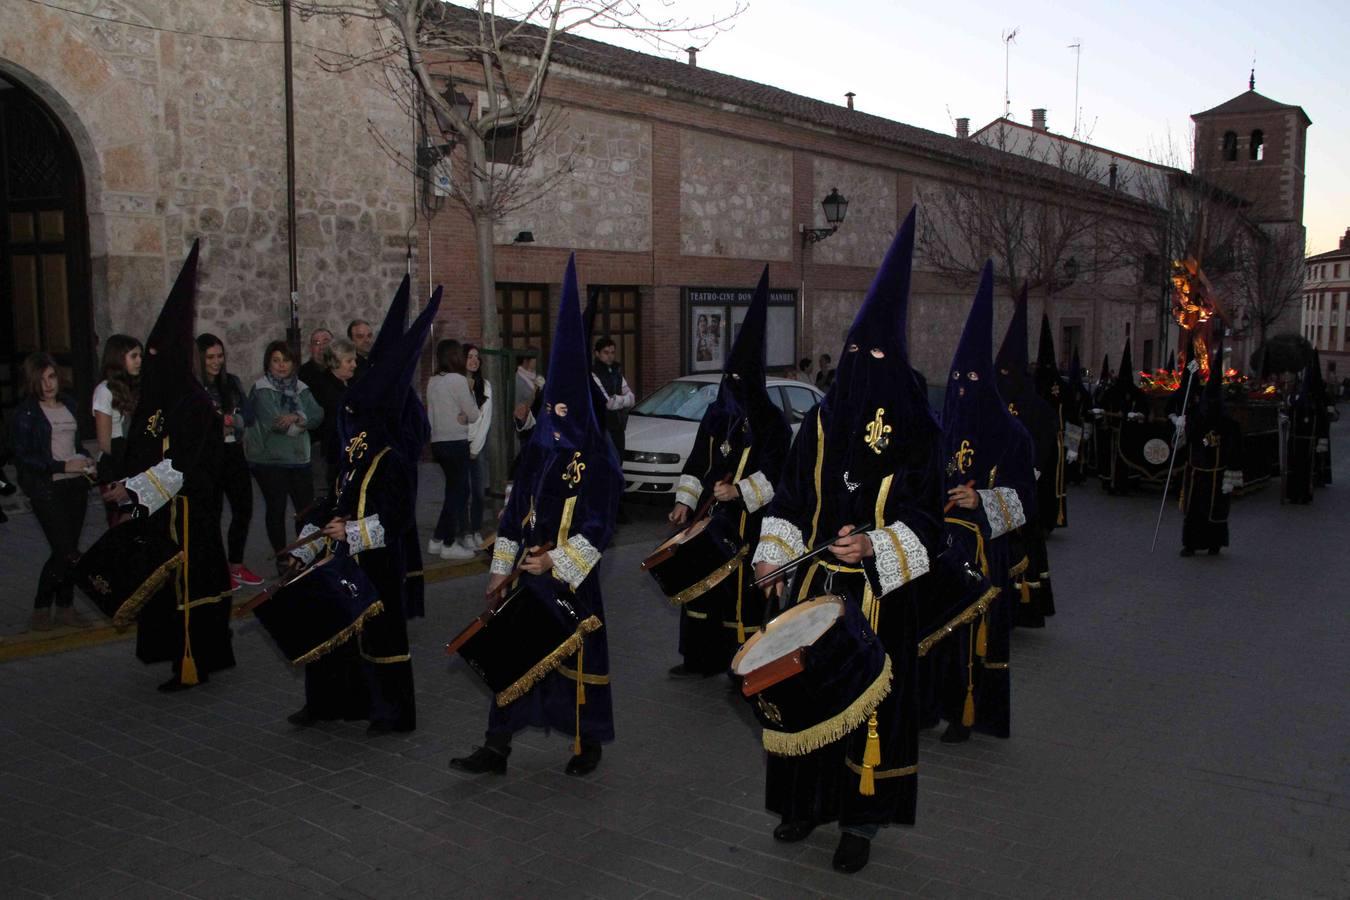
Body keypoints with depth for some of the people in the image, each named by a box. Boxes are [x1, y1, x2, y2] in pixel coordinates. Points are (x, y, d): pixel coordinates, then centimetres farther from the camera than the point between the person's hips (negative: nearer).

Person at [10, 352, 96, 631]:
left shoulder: (68, 403, 11)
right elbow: (22, 456, -9)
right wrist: (63, 466, -16)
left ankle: (65, 607, 19)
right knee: (65, 551, -9)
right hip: (47, 488, -5)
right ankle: (41, 607, 10)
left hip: (75, 484, 5)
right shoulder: (26, 412, -5)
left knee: (70, 549, 8)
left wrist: (84, 461, 2)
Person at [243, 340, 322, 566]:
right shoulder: (262, 389, -7)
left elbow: (317, 415, -5)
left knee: (307, 508, 3)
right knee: (276, 509, 3)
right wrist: (302, 423, -8)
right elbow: (274, 422, -20)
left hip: (298, 458, 4)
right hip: (269, 460, -4)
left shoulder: (300, 388, 8)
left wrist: (296, 417, -23)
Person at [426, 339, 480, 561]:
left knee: (454, 489, 17)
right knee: (459, 490, 2)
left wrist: (460, 416, 8)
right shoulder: (458, 379, -13)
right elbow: (474, 415, -8)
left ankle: (437, 539, 18)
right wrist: (470, 391, 7)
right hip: (456, 442, -7)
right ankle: (449, 545, 6)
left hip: (438, 442, 7)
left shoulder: (433, 381, 8)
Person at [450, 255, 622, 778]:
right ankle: (496, 748, 17)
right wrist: (502, 568, 10)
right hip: (529, 575, 6)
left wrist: (557, 562, -19)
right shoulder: (537, 450, 8)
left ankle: (588, 744, 24)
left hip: (573, 580, -5)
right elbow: (515, 512, 12)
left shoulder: (598, 458, -10)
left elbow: (599, 528, -12)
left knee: (579, 656, 6)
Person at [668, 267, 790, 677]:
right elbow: (697, 463, 13)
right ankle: (702, 659, 25)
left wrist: (740, 492, -27)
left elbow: (775, 472, -13)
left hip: (749, 524, -6)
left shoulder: (772, 423, -8)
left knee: (743, 590, -4)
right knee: (703, 582, 11)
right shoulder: (716, 414, 9)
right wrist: (685, 502, 5)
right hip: (710, 519, 6)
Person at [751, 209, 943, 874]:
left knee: (868, 694, 4)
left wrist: (873, 545, -22)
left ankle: (861, 818, 20)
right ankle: (810, 799, 28)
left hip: (879, 593, -3)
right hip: (815, 585, 4)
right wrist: (773, 555, -5)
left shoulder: (915, 430, -5)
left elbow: (923, 516, -6)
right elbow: (791, 499, 8)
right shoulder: (822, 420, 5)